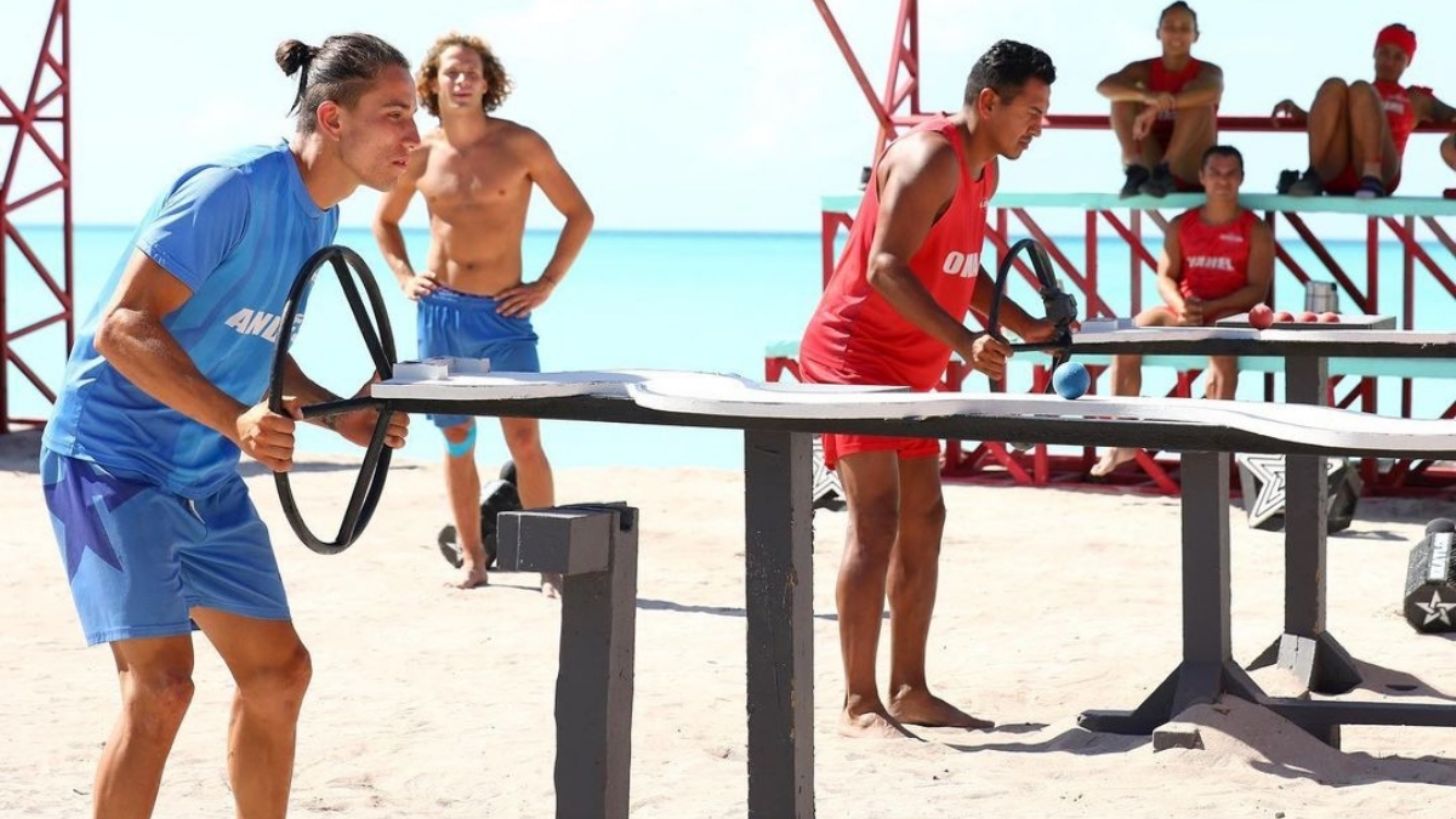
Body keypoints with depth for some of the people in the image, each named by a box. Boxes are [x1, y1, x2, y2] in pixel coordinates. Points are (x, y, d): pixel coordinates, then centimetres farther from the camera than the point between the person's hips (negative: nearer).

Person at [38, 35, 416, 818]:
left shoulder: (318, 216, 7)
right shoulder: (234, 189, -21)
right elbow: (124, 326, -25)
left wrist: (338, 415, 5)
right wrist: (235, 420, -36)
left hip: (205, 475, 9)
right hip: (113, 455, -9)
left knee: (277, 672, 10)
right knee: (160, 684, -17)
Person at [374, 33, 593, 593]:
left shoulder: (521, 145, -4)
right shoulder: (421, 154, 4)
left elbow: (579, 214, 2)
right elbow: (385, 220, 22)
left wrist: (547, 284, -4)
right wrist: (404, 275, 8)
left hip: (503, 315, -3)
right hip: (440, 311, 3)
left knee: (525, 440, -8)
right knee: (457, 440, 7)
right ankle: (472, 558, 15)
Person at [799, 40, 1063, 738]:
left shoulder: (983, 170, 12)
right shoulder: (930, 158, -19)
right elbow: (886, 268, -27)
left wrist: (1025, 327, 11)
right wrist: (964, 342, -35)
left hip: (908, 367, 10)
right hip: (853, 357, -10)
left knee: (923, 520, 10)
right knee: (877, 520, -15)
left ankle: (909, 691, 17)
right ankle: (860, 705, -15)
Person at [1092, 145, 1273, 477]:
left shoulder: (1256, 230, 2)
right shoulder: (1181, 225, 13)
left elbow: (1258, 289, -6)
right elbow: (1165, 277, 7)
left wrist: (1208, 307, -19)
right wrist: (1180, 305, -16)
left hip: (1229, 314, -4)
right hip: (1183, 312, 4)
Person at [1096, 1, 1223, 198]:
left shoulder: (1207, 71, -1)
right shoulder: (1144, 70, 4)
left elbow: (1213, 91, -28)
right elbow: (1104, 86, -18)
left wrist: (1157, 107, -42)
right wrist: (1147, 96, -40)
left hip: (1193, 173, -2)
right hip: (1151, 162, 2)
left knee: (1197, 97, -22)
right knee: (1124, 93, -11)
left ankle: (1165, 169, -37)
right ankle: (1135, 168, -30)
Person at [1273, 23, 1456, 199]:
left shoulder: (1415, 99, 31)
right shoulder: (1352, 97, 35)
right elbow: (1320, 119, 27)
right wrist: (1293, 109, 6)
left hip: (1382, 173, -2)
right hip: (1333, 175, 2)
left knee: (1361, 90, -21)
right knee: (1335, 87, -17)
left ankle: (1372, 179, -38)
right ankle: (1313, 177, -31)